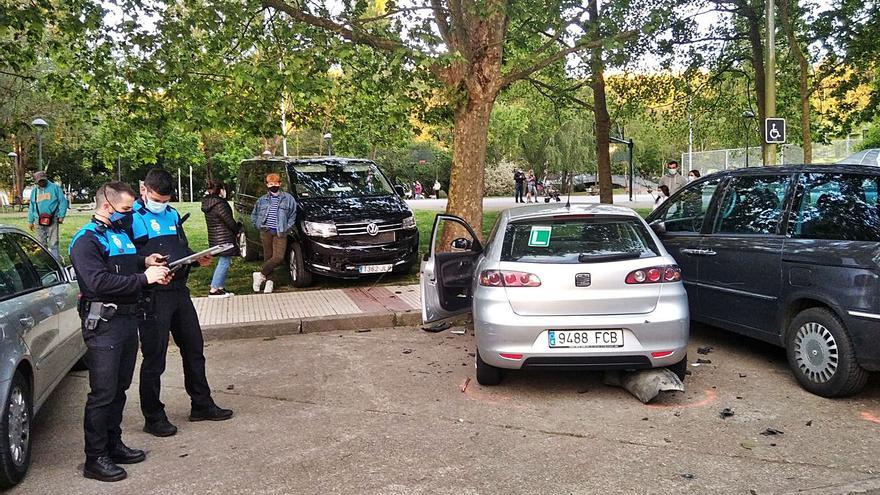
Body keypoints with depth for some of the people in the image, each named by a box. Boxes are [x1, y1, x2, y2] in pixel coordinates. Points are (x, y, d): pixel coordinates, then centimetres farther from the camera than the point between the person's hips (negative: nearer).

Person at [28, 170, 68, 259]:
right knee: (41, 244, 8)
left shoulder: (55, 187, 2)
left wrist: (61, 216, -8)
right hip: (38, 221, 4)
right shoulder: (34, 191, 16)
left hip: (52, 219, -4)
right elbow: (31, 207, 20)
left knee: (53, 243, -5)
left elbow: (63, 201, -2)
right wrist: (30, 221, 17)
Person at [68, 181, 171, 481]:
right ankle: (95, 459, 5)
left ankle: (113, 445, 28)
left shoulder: (121, 234, 16)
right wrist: (144, 278, -21)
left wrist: (145, 262, 11)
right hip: (104, 324, -9)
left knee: (119, 388, 16)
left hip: (128, 319, 9)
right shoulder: (87, 241, -12)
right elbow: (99, 282, -24)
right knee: (103, 393, -4)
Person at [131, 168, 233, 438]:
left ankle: (201, 404, 28)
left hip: (179, 290, 7)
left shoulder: (172, 214, 14)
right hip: (152, 296, -7)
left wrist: (197, 258, 2)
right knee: (154, 356, 0)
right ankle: (153, 417, 14)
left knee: (194, 347, 14)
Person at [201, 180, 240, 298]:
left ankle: (220, 288, 20)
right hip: (224, 239, -10)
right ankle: (214, 290, -3)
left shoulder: (208, 204, 12)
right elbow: (229, 222, -16)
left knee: (223, 262, 18)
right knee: (224, 263, -4)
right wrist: (237, 230, 3)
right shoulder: (219, 204, -18)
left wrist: (235, 230, 11)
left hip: (215, 238, 10)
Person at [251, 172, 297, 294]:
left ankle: (261, 275, -1)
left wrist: (287, 228, -1)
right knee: (268, 257, 3)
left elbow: (293, 216, 10)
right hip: (266, 232, 2)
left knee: (279, 257, -15)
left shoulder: (288, 198, 5)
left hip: (280, 233, -2)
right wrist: (260, 226, 6)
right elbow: (254, 215, 21)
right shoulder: (262, 199, 11)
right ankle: (268, 280, 14)